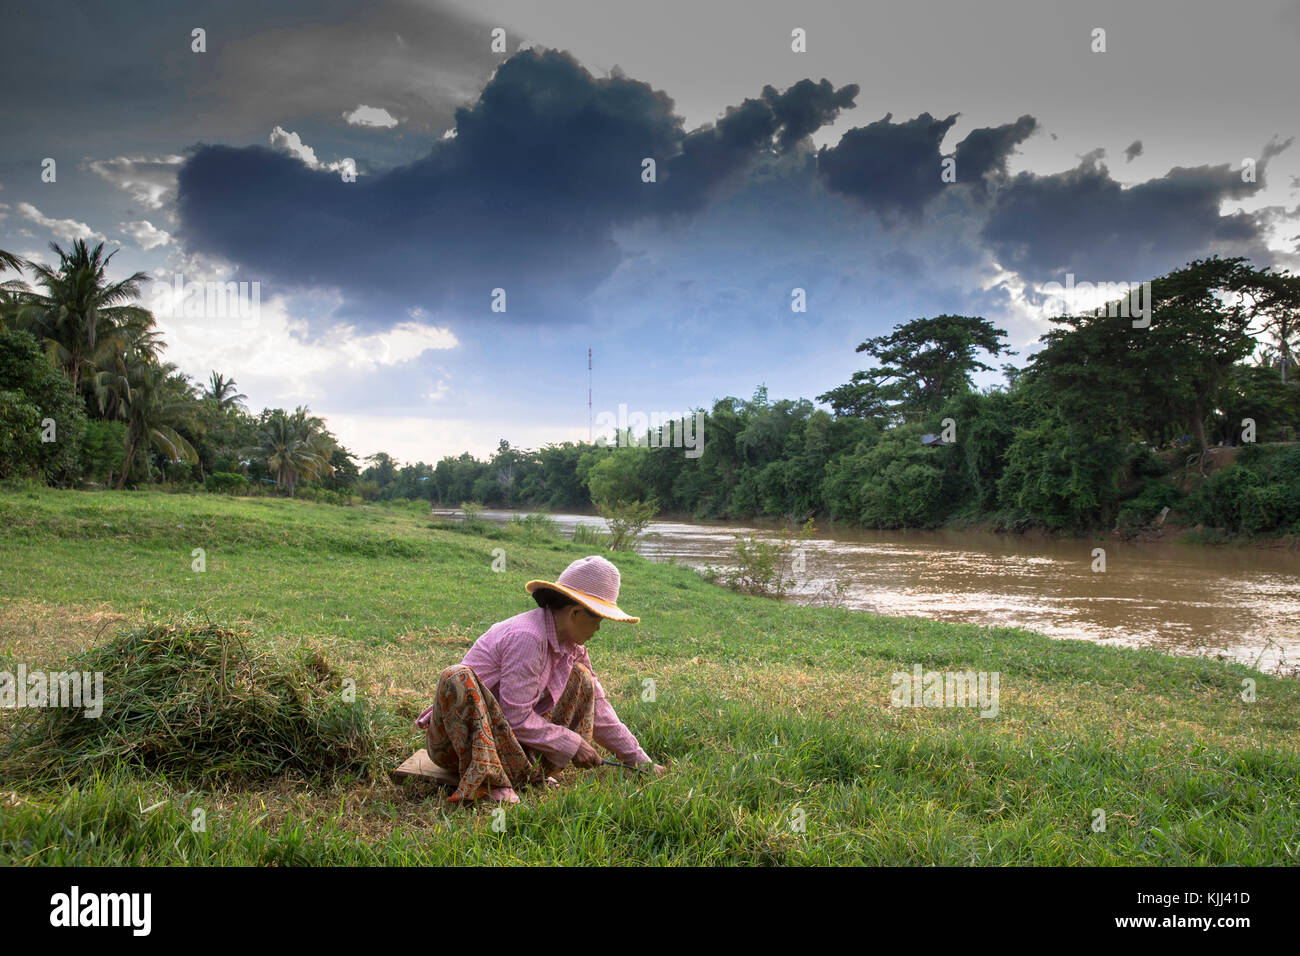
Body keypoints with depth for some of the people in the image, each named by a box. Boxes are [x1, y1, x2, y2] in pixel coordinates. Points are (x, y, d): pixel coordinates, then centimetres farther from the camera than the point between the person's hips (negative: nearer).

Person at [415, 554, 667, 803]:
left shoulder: (570, 645, 3)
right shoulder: (527, 638, -24)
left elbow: (597, 707, 10)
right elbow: (516, 717, -25)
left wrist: (641, 761, 9)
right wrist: (571, 745, -15)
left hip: (501, 739, 8)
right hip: (453, 737, -8)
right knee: (457, 677, -37)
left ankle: (534, 771, -11)